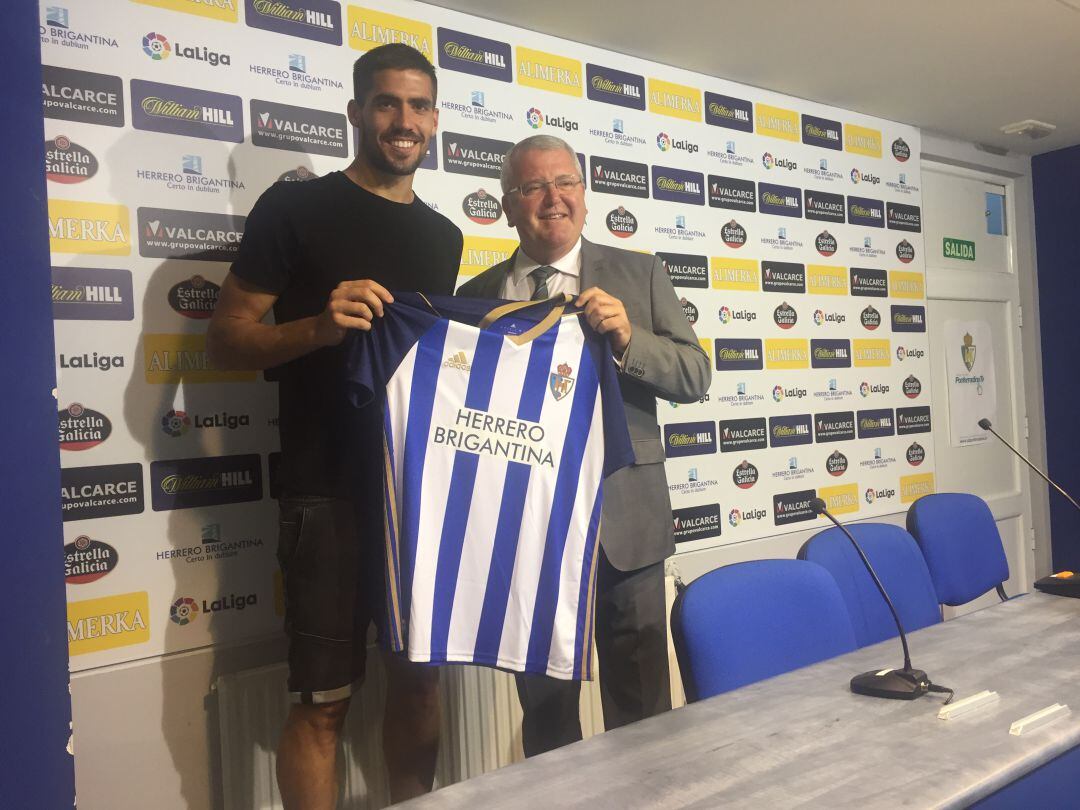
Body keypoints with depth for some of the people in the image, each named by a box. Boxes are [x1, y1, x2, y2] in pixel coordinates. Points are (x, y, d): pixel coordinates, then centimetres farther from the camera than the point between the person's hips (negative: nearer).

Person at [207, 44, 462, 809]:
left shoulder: (443, 235, 14)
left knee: (421, 676, 13)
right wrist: (319, 326, -22)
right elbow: (226, 337, -5)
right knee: (323, 699, 0)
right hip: (330, 492, -5)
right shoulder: (295, 207, -3)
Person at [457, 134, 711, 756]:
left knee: (643, 713, 10)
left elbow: (696, 377, -2)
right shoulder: (478, 295, 4)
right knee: (545, 711, 17)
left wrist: (628, 337, -17)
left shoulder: (640, 275, 3)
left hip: (625, 520, 0)